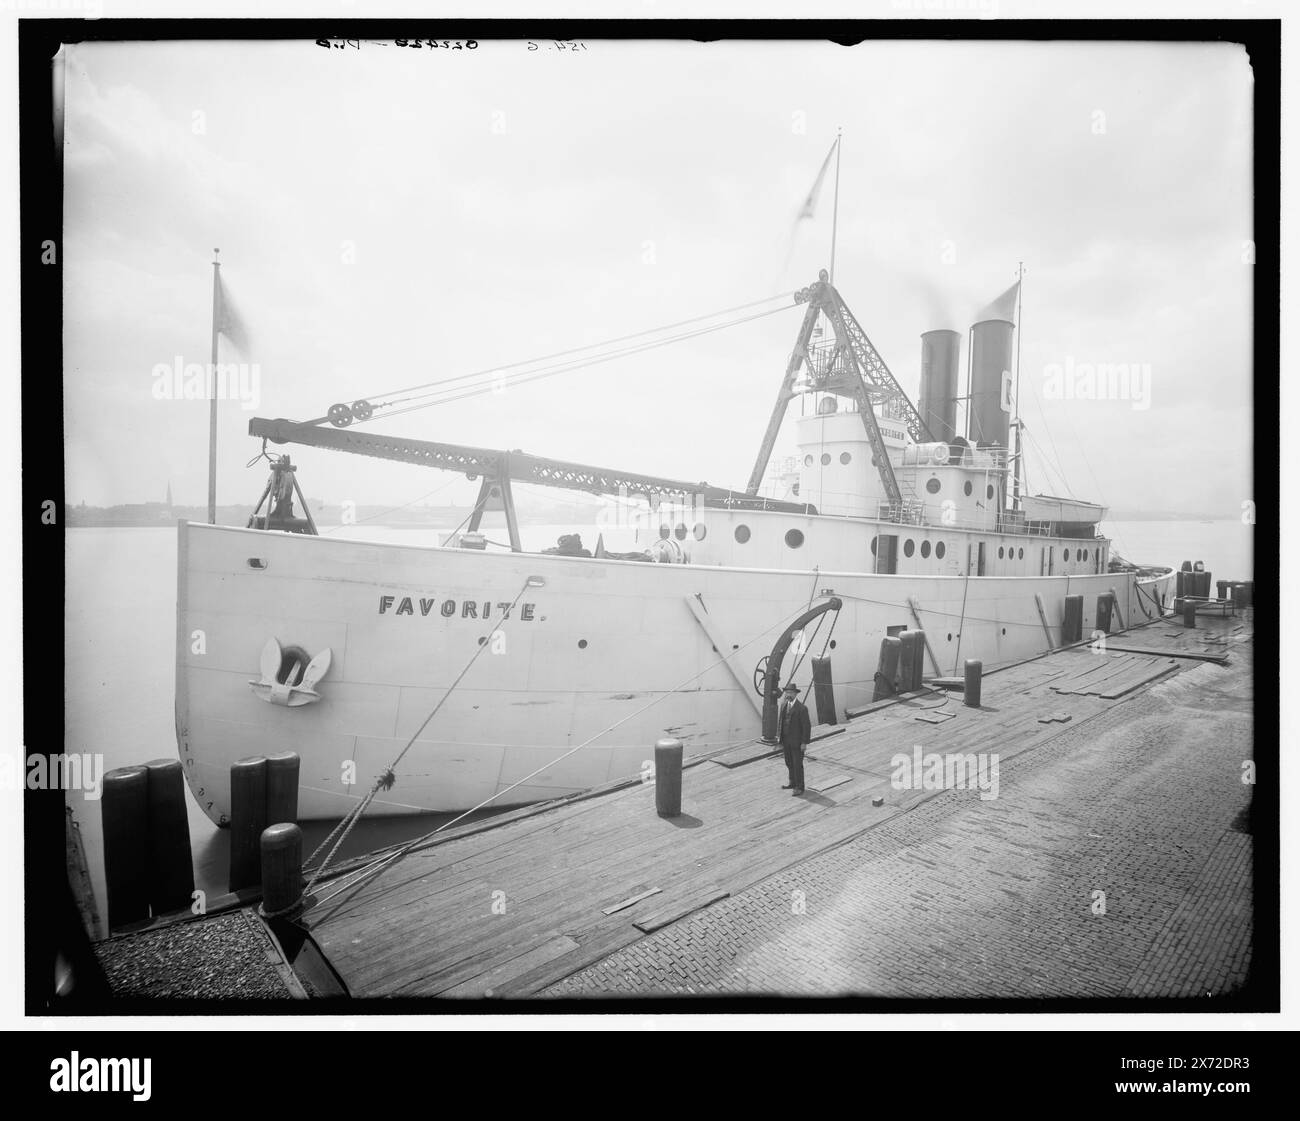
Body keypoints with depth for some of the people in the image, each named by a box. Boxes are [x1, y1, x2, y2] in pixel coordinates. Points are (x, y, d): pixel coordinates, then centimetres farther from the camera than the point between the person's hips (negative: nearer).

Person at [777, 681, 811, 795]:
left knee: (797, 764, 2)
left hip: (797, 741, -7)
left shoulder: (802, 708, -20)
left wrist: (804, 742, -16)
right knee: (789, 762, 19)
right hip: (786, 740, 7)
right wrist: (779, 735, 8)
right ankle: (793, 782, 37)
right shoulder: (784, 705, 2)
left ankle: (799, 787, 15)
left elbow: (807, 726, -17)